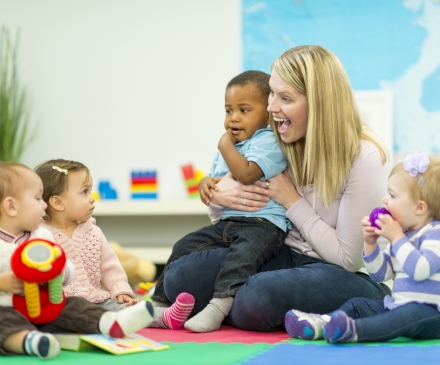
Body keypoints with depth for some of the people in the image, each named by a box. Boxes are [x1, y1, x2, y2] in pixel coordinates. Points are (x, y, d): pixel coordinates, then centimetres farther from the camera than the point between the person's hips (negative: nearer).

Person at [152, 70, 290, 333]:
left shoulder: (269, 142, -9)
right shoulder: (229, 146, 21)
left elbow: (246, 173, -25)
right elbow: (214, 177, 31)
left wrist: (225, 145, -10)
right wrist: (206, 184, 6)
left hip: (262, 224, -9)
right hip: (226, 222, 9)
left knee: (243, 253, -36)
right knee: (185, 247, 7)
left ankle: (218, 306, -47)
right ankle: (162, 300, 19)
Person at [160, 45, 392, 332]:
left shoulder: (365, 158, -16)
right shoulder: (281, 144, 2)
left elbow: (348, 258, -15)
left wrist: (292, 200, -13)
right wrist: (218, 196, -11)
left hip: (346, 276, -6)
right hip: (287, 257, 7)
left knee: (256, 299, -37)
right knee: (180, 276, -17)